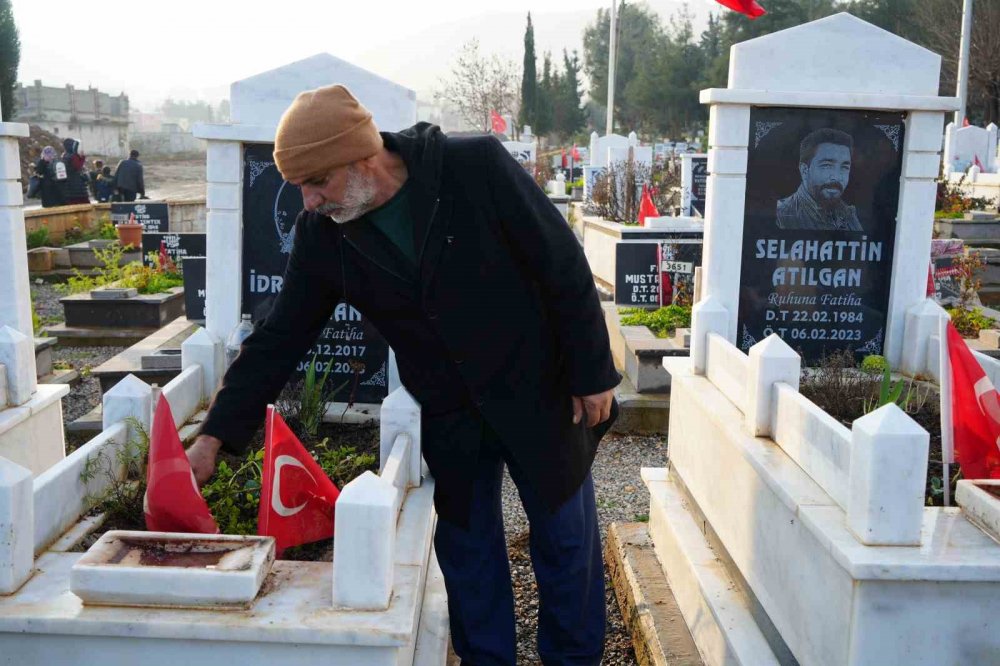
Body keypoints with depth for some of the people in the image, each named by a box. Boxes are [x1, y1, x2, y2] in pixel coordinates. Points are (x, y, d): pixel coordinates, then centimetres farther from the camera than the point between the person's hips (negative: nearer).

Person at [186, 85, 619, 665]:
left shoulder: (477, 166, -22)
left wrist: (592, 374, -12)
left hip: (540, 395, -2)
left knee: (566, 540, 12)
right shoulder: (321, 233, -10)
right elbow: (279, 339, -4)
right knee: (467, 546, 14)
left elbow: (564, 268, -16)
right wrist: (215, 437, -8)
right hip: (449, 416, 3)